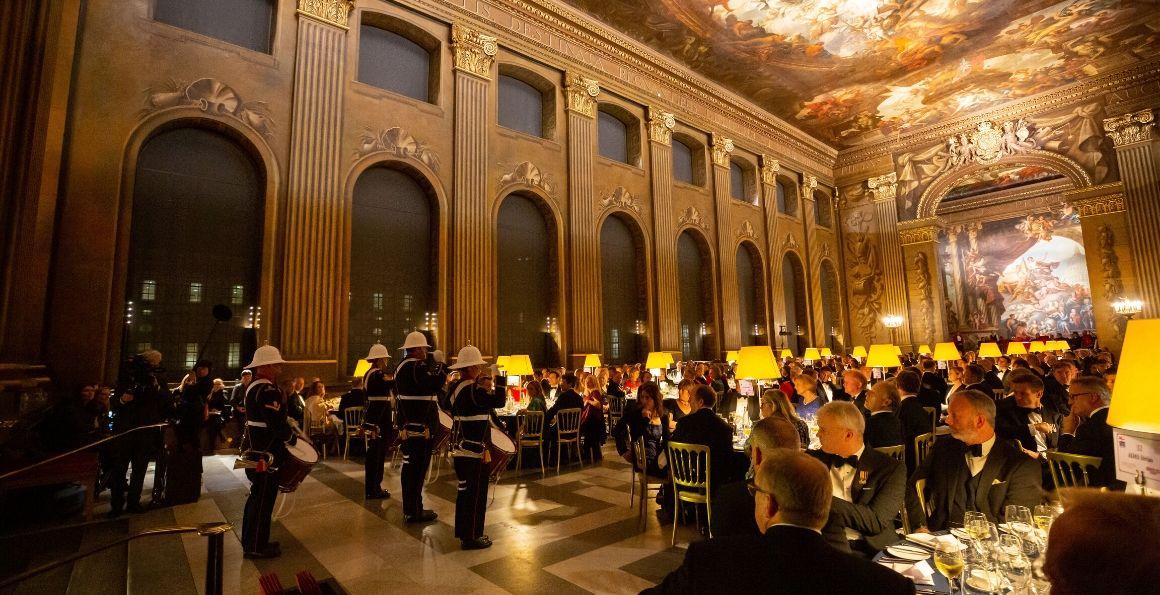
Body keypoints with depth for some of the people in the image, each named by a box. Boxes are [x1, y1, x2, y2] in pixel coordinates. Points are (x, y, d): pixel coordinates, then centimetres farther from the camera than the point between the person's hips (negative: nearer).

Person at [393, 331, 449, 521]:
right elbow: (436, 382, -33)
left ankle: (409, 508, 28)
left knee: (409, 467, 16)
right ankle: (414, 512, 8)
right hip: (420, 427, -10)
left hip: (407, 425, 10)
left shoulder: (401, 367, 13)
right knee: (418, 469, -1)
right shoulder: (418, 367, -19)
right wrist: (441, 366, -13)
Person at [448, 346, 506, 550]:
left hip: (461, 448, 10)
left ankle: (462, 531, 32)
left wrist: (483, 387, 6)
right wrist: (501, 378, -14)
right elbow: (499, 401, -25)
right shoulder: (472, 389, -21)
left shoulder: (456, 388, 8)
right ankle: (471, 537, 12)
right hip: (474, 450, -10)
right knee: (475, 494, 2)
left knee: (465, 491, 19)